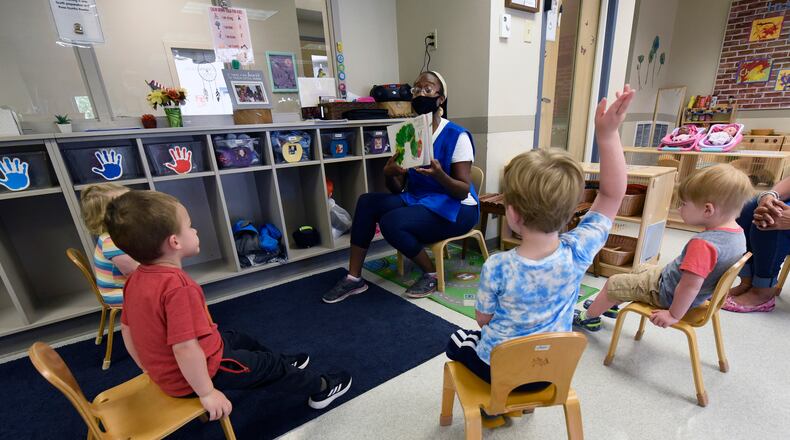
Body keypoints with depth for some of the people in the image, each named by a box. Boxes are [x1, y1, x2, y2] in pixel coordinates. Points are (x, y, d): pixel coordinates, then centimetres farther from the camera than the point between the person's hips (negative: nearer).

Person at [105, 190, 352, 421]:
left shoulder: (136, 279, -5)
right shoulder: (178, 287, -35)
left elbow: (127, 330, 5)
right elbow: (185, 348, -35)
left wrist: (151, 369, 18)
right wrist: (207, 392, -22)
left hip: (165, 370, 9)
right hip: (188, 377, -9)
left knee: (239, 340, 27)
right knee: (267, 364, 7)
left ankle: (283, 366, 49)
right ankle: (320, 388, 30)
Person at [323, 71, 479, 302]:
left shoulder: (457, 135, -12)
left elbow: (463, 191, -16)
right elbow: (397, 190, 2)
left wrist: (439, 175, -35)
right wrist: (389, 174, -21)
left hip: (455, 208, -6)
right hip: (417, 200, 6)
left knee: (391, 222, -28)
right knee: (367, 202, -13)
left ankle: (432, 273, -4)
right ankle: (354, 278, -7)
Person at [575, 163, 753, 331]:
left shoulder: (703, 244, -36)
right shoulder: (737, 232, -6)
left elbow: (690, 285, -32)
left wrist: (674, 315, -19)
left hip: (666, 293, -9)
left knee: (613, 283, 3)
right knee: (641, 272, 27)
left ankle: (589, 317, 25)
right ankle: (610, 305, 43)